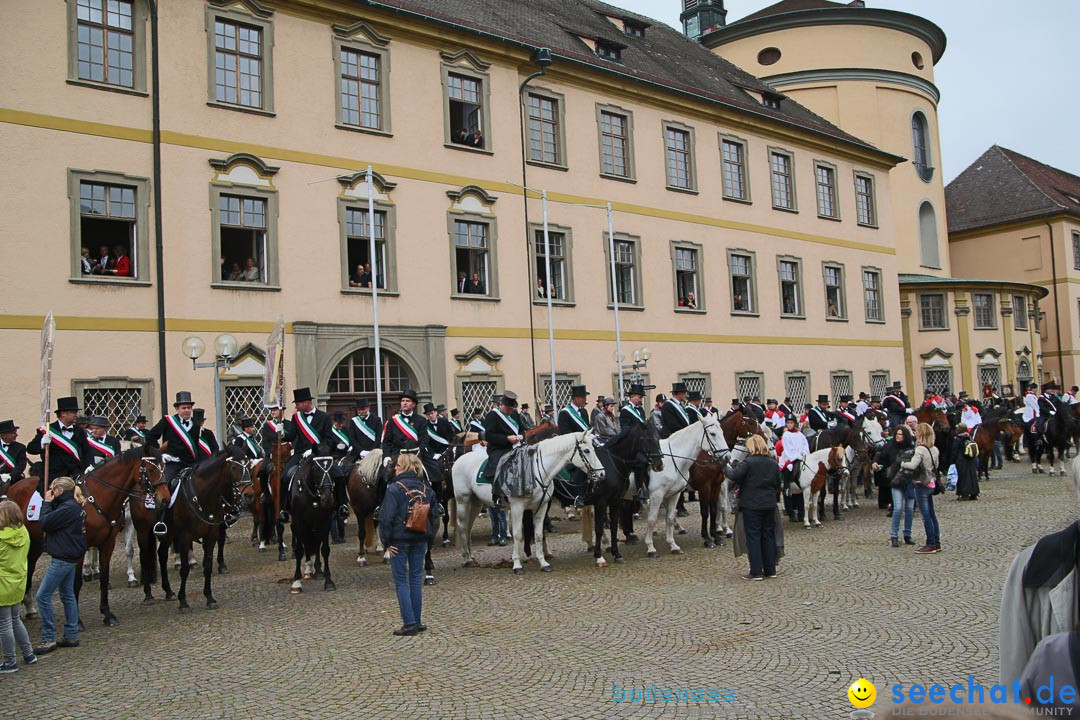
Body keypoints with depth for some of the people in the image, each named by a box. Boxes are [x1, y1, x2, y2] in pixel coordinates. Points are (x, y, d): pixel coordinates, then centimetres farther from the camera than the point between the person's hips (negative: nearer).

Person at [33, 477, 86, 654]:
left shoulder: (67, 508, -20)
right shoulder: (75, 505, 10)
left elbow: (45, 524, -19)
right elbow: (51, 522, 14)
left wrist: (47, 503, -8)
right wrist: (50, 503, 4)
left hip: (62, 558, -10)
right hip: (70, 557, 10)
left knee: (42, 596, -4)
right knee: (68, 595, 15)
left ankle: (48, 639, 2)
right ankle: (71, 636, 22)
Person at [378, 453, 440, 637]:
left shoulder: (395, 489, -13)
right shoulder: (427, 490, 5)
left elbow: (386, 518, -16)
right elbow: (435, 517, 9)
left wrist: (386, 542, -8)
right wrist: (428, 540, 14)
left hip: (399, 541, -5)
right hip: (420, 541, 5)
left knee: (401, 581, 3)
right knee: (416, 579, 13)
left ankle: (409, 623, 0)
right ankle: (417, 622, 17)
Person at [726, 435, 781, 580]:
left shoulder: (748, 462, -13)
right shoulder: (773, 464, 7)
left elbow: (734, 476, -21)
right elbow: (778, 485, 14)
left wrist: (727, 469, -2)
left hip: (751, 505, -6)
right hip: (769, 504, 6)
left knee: (753, 537, -1)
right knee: (769, 536, 13)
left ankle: (756, 572, -1)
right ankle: (770, 570, 19)